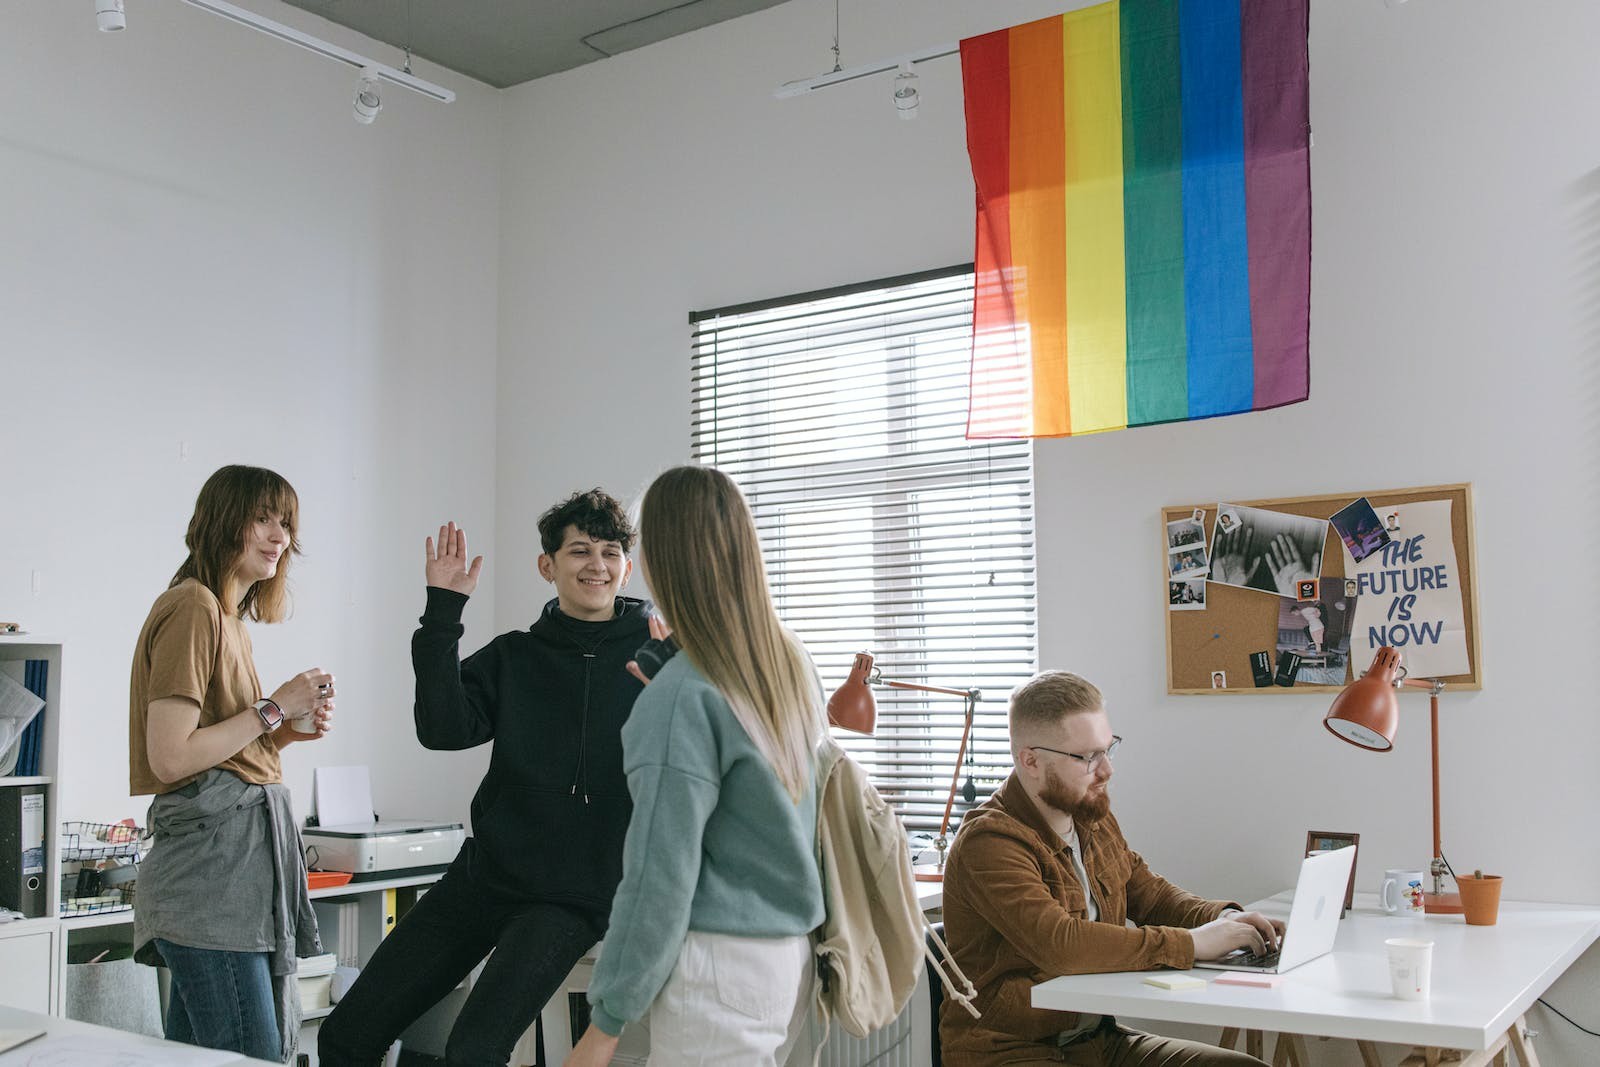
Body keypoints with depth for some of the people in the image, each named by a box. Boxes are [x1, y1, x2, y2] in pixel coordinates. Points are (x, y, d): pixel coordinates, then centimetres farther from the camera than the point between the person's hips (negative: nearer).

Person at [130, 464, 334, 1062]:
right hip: (211, 860, -10)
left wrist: (286, 733, 7)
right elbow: (170, 758, -17)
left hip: (240, 857, 10)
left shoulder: (227, 616, 20)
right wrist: (273, 709, -10)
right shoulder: (193, 607, -9)